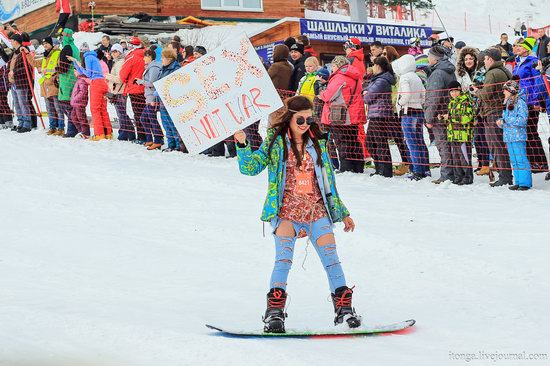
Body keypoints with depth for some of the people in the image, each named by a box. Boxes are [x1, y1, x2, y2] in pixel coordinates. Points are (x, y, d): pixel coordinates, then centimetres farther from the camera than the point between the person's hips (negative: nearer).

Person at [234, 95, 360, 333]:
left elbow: (328, 182, 22)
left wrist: (342, 212, 24)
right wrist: (242, 144, -15)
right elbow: (251, 167, 1)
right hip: (286, 209, -3)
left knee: (330, 255, -12)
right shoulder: (275, 142, 7)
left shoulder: (317, 143, 15)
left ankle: (343, 307, -10)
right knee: (284, 256, -21)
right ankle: (275, 311, -24)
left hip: (317, 209, 3)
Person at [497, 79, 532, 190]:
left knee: (521, 160, -9)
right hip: (509, 136, 9)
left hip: (518, 136, -9)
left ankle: (525, 182, -7)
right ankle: (518, 182, 15)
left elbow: (522, 120, -17)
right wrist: (501, 123, 0)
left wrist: (505, 121, -18)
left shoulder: (520, 102, -10)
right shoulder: (507, 103, 16)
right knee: (514, 161, 11)